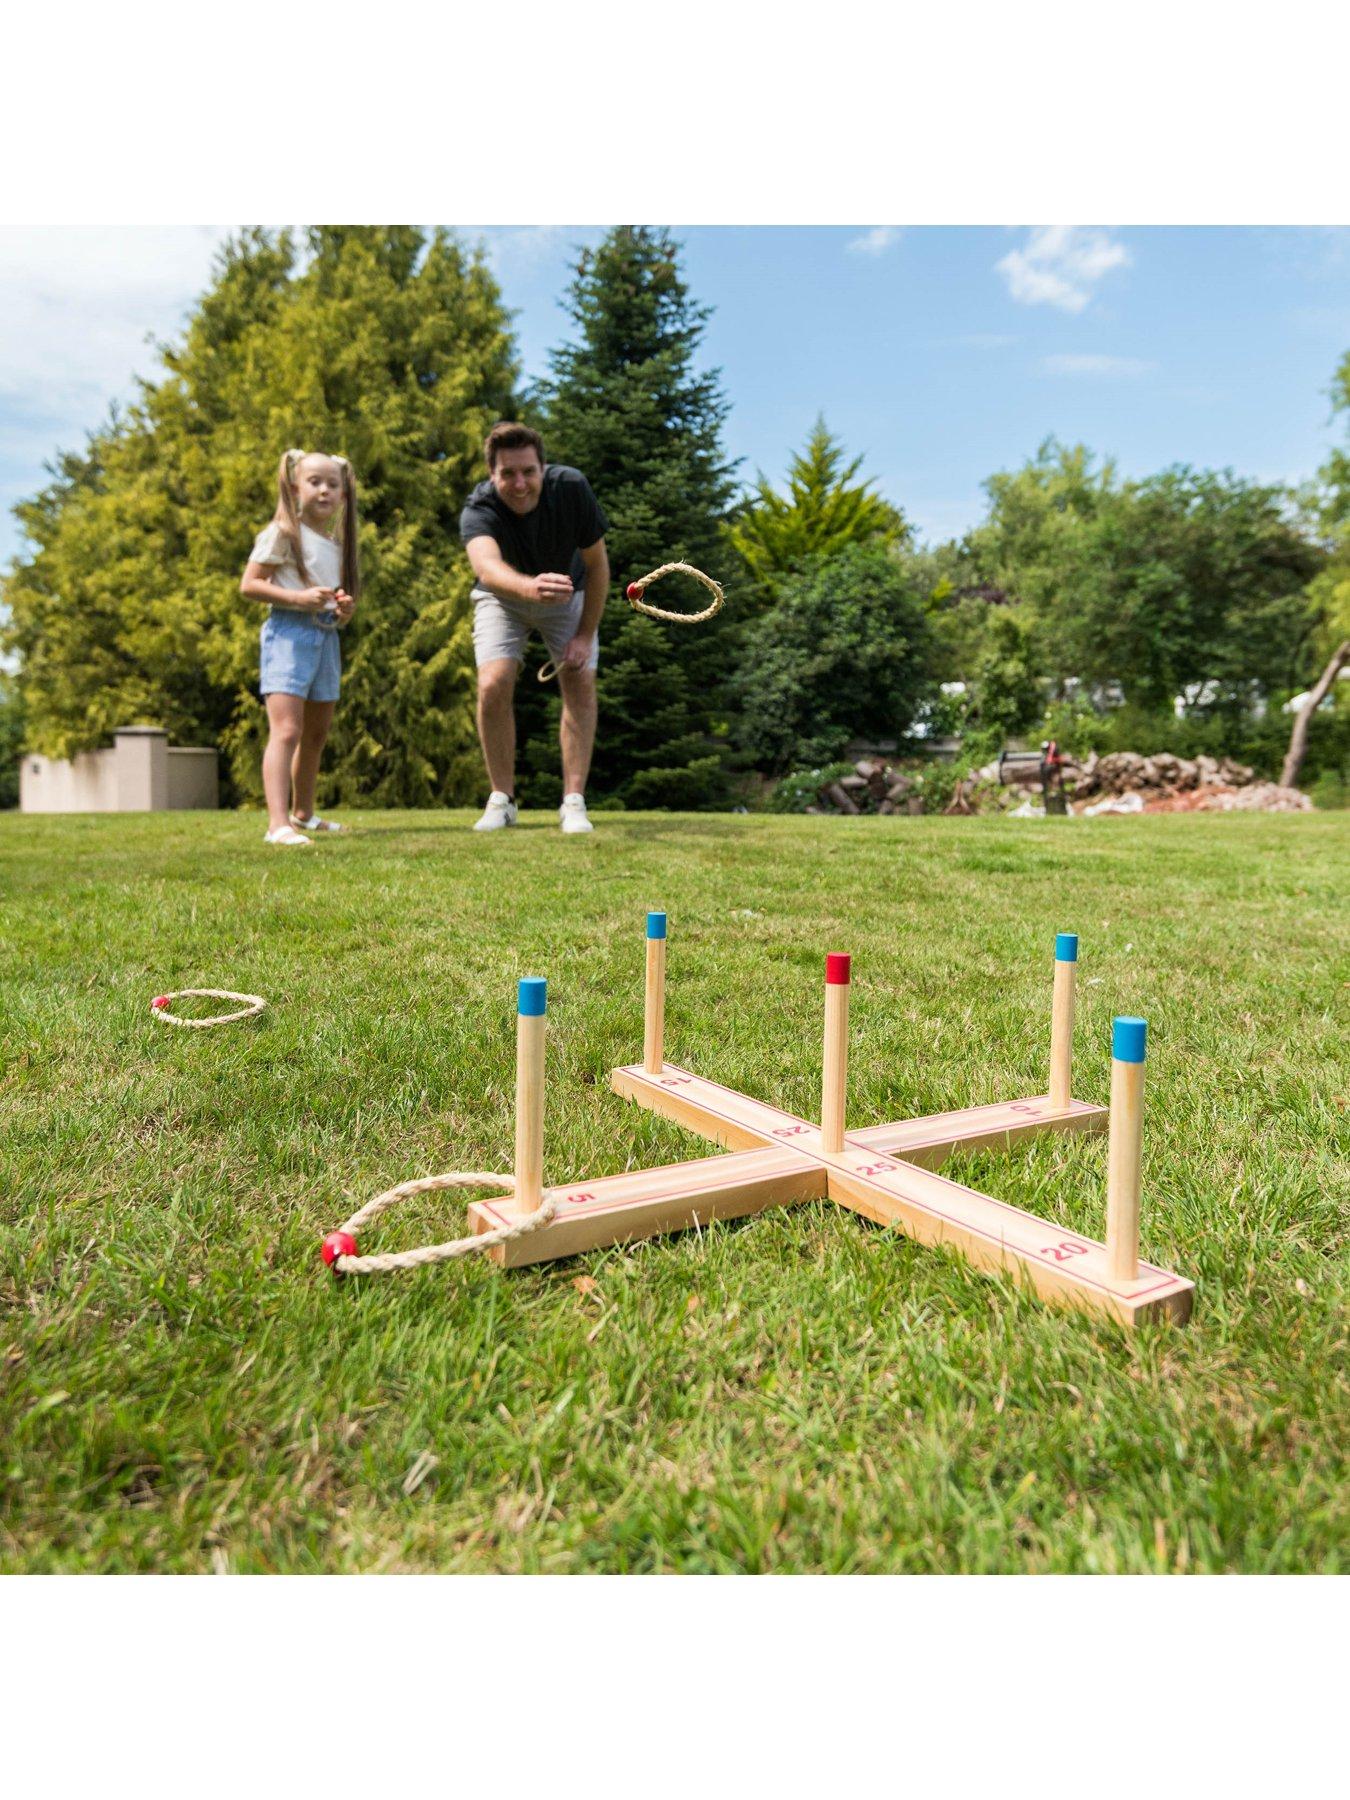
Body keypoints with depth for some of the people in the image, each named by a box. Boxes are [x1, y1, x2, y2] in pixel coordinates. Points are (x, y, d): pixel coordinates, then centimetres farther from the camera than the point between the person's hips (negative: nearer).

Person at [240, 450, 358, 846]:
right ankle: (278, 824, -23)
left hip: (326, 637, 8)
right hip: (289, 631, -8)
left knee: (317, 734, 16)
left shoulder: (337, 543, 17)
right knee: (286, 731, -18)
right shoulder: (282, 533, -4)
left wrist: (344, 609, 2)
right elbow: (249, 585, -10)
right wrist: (300, 598, -21)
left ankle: (302, 813, 30)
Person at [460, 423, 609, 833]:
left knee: (581, 684, -14)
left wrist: (586, 635, -19)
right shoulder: (478, 511, -34)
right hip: (503, 597, -1)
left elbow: (597, 564, -17)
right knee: (493, 686, -18)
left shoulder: (572, 488, -29)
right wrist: (531, 587, -78)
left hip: (568, 595, 1)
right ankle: (502, 800, -2)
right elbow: (488, 567, -57)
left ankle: (573, 803, -7)